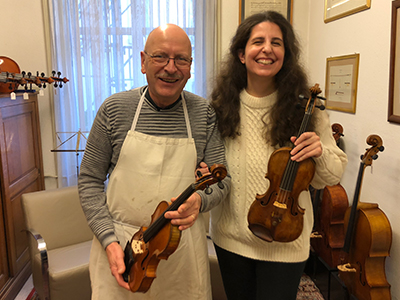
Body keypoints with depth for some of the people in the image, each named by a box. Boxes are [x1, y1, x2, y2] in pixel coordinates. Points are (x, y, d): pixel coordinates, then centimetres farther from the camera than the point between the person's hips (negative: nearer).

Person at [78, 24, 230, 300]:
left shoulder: (203, 113, -3)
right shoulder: (115, 109, -5)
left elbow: (221, 178, 0)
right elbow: (90, 180, -1)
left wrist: (199, 199, -23)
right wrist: (109, 240, -10)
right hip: (120, 245, 0)